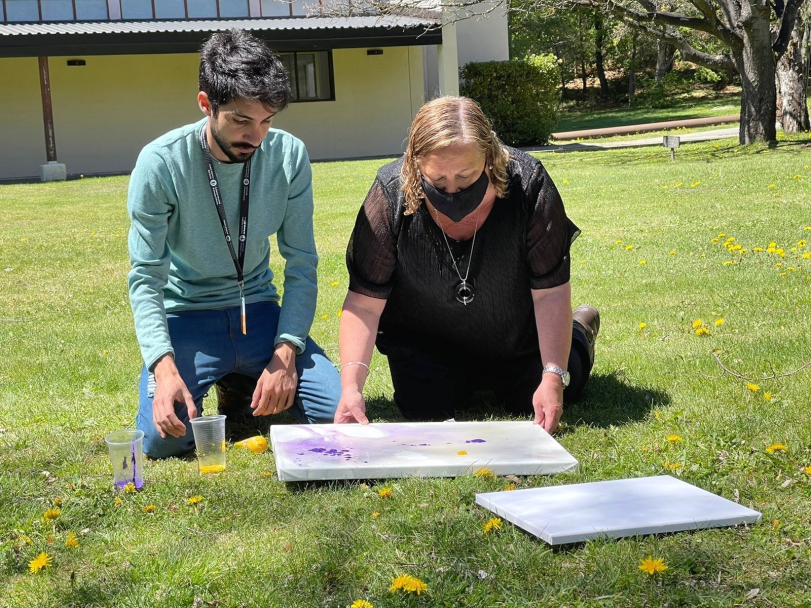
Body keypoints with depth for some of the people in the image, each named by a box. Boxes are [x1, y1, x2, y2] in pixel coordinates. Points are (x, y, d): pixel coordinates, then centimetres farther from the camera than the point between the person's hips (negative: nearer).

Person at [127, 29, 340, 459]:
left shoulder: (289, 156, -8)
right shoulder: (161, 164, -16)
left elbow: (301, 265, -5)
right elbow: (146, 278, -14)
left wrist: (285, 353, -17)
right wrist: (164, 365, -29)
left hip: (259, 311, 3)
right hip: (187, 315, -2)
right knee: (163, 438, -25)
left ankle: (244, 388, 15)